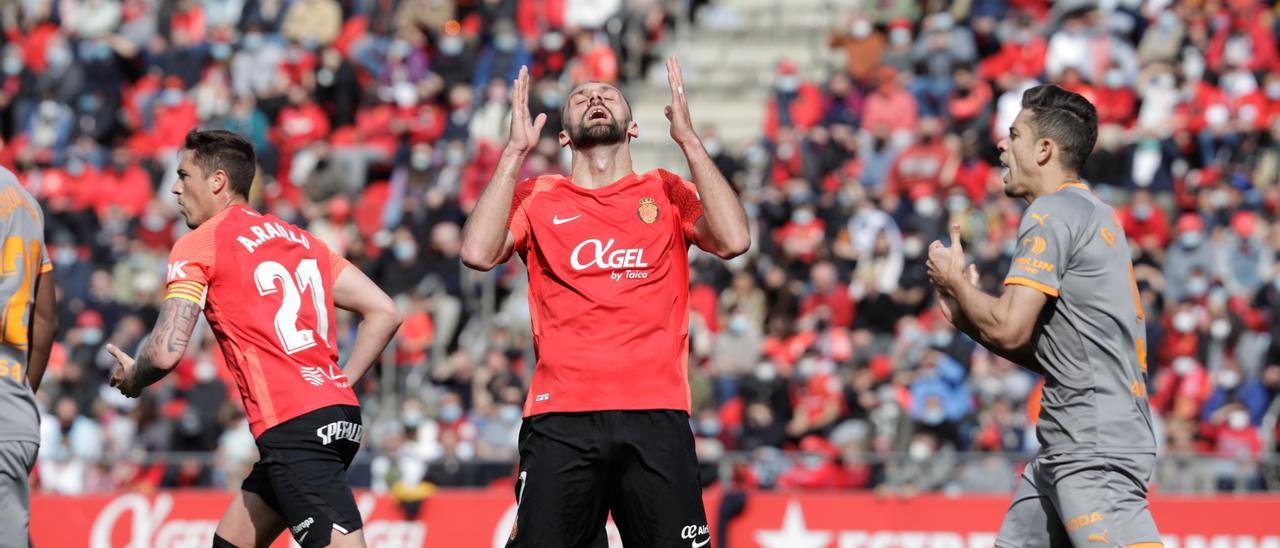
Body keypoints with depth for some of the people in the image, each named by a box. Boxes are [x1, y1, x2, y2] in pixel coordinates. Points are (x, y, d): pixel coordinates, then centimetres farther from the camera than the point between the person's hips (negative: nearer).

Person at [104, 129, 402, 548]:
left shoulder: (197, 246, -1)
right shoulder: (300, 239, 19)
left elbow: (166, 352, -10)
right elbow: (384, 313, 15)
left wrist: (131, 379, 11)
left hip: (294, 429, -8)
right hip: (339, 414, 8)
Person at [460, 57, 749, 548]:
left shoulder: (666, 193, 15)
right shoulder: (537, 197, 14)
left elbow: (733, 241, -2)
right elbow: (478, 252, -3)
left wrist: (689, 140, 0)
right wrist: (516, 151, 0)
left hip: (656, 415, 0)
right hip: (559, 418, 0)